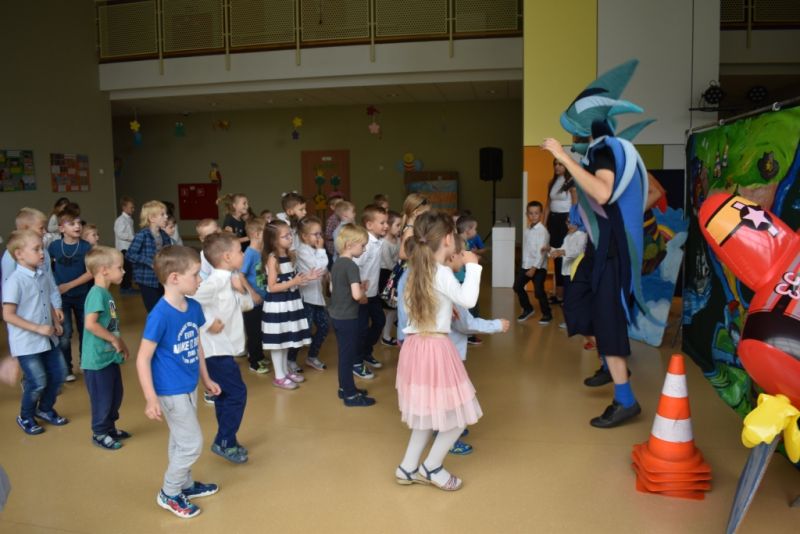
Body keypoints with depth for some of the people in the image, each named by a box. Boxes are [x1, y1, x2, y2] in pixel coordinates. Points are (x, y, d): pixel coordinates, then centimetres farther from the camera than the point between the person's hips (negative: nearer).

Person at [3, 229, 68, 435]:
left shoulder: (43, 276, 2)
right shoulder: (15, 281, -20)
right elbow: (8, 315, -20)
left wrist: (56, 323, 2)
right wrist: (38, 328, -21)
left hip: (47, 339, 7)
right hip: (26, 342, -7)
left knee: (59, 373, 13)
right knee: (37, 382, -1)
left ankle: (45, 409, 36)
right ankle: (25, 417, 26)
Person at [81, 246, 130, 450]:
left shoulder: (106, 293, 9)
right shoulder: (97, 293, -21)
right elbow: (91, 324, -30)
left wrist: (120, 343, 12)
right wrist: (114, 340, -21)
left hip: (110, 356, 9)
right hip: (98, 359, -9)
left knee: (115, 394, 20)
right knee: (102, 398, 6)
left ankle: (110, 427, 36)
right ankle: (100, 433, 22)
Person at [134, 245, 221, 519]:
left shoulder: (194, 307, -2)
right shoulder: (160, 315, -24)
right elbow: (143, 358, -19)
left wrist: (206, 379, 18)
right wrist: (151, 399, -20)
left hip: (189, 388, 7)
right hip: (171, 392, -7)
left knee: (180, 441, 22)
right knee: (192, 443, 1)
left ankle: (185, 484, 40)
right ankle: (169, 493, 20)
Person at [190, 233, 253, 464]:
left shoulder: (231, 279, 8)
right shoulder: (216, 281, -21)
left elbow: (248, 305, 13)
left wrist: (241, 290, -5)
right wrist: (208, 324, -22)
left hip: (224, 347, 10)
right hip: (217, 349, -10)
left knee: (225, 395, 17)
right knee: (237, 393, -5)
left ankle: (226, 441, 29)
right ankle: (224, 442, 7)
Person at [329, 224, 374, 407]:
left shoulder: (336, 263, 7)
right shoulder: (351, 266, -20)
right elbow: (356, 295, -30)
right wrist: (364, 297, -8)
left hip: (336, 315, 9)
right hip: (347, 318, -9)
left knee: (344, 354, 19)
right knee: (348, 355, 1)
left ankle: (345, 388, 31)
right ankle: (350, 395, 11)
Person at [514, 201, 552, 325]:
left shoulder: (542, 231, -15)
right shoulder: (527, 230, 9)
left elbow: (541, 252, -20)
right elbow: (526, 248, 9)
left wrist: (534, 268, -22)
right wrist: (526, 265, 5)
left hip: (539, 267, -8)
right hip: (525, 265, 8)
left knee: (539, 291, -7)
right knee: (517, 286, 12)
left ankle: (547, 314, 15)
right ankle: (527, 309, 32)